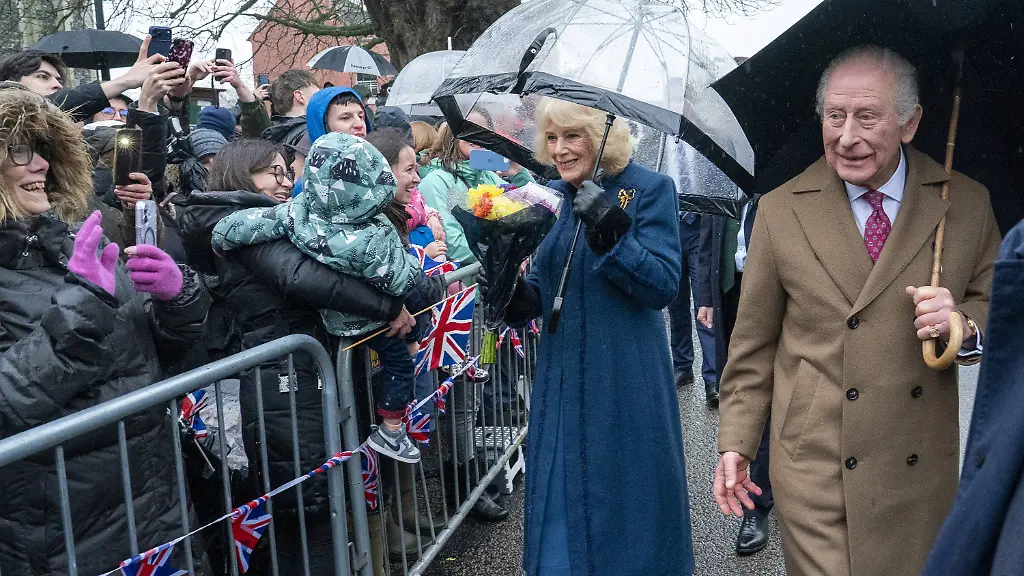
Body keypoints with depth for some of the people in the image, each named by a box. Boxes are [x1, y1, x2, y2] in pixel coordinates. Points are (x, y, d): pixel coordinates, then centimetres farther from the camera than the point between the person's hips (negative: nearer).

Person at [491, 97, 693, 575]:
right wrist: (513, 295, -8)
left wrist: (612, 232, -26)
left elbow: (664, 285, -14)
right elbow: (542, 292, 13)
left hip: (627, 382, -5)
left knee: (626, 498, 6)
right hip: (562, 378, 5)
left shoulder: (649, 189, -6)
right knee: (559, 494, 13)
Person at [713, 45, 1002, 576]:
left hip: (924, 470, 2)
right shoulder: (780, 211, -2)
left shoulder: (967, 204, 1)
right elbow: (753, 343, 3)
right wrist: (736, 444, 1)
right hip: (815, 468, -2)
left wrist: (966, 326, -14)